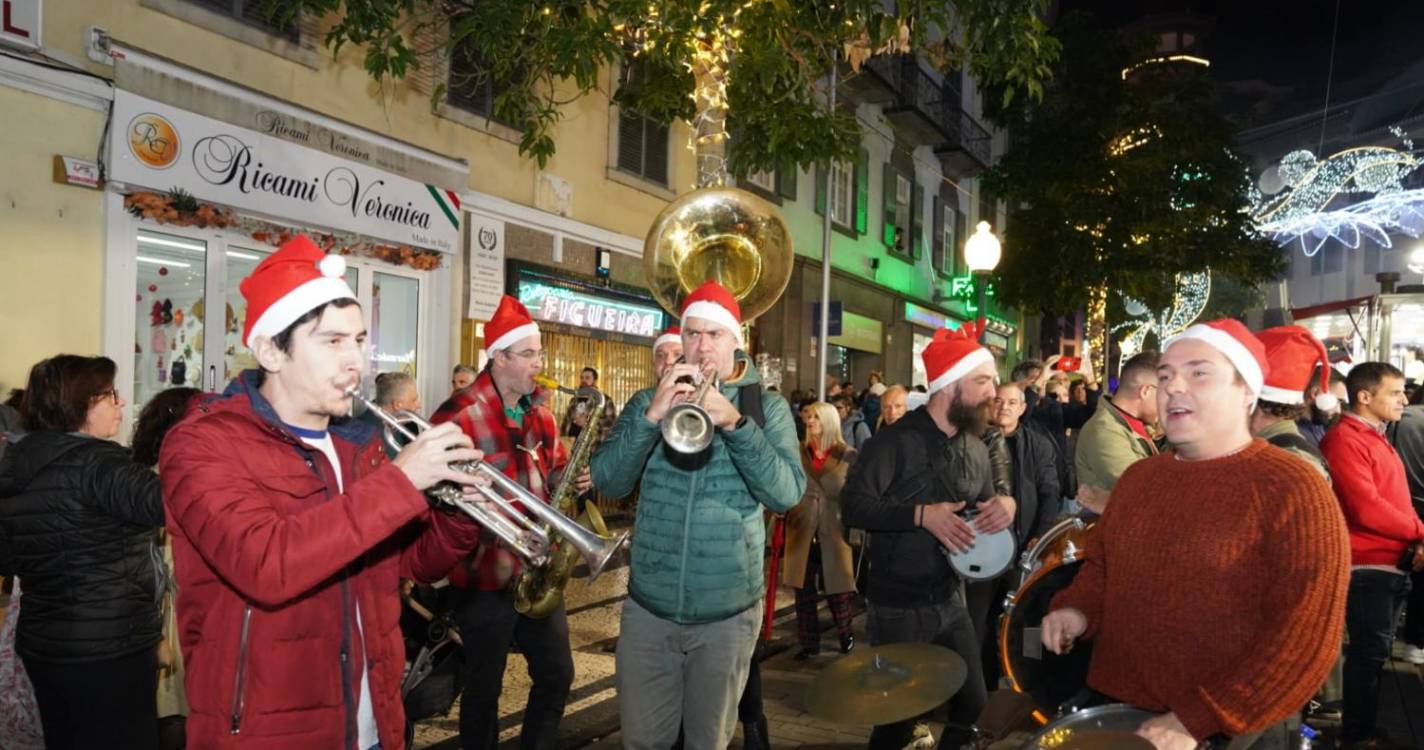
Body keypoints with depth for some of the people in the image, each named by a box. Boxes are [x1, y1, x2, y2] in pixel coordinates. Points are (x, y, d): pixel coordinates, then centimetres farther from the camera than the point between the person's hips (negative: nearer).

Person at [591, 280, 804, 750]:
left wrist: (735, 423, -28)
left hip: (728, 612, -1)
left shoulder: (767, 407, -1)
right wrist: (651, 417, -24)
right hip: (648, 607, 1)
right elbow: (607, 483, -9)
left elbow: (787, 494, -15)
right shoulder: (648, 401, 2)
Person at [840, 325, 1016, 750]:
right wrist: (921, 514, -29)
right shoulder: (897, 441, -16)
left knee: (974, 703, 14)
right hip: (898, 607, -6)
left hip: (951, 600, 6)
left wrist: (1005, 504, -3)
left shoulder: (976, 448, 7)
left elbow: (984, 503, 20)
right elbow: (852, 505, -23)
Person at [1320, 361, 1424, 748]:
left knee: (1374, 652, 17)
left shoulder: (1375, 437, 16)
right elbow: (1367, 509, -22)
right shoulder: (1345, 439, -15)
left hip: (1391, 564, 10)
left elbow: (1391, 501, 18)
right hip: (1367, 566, -10)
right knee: (1370, 652, -2)